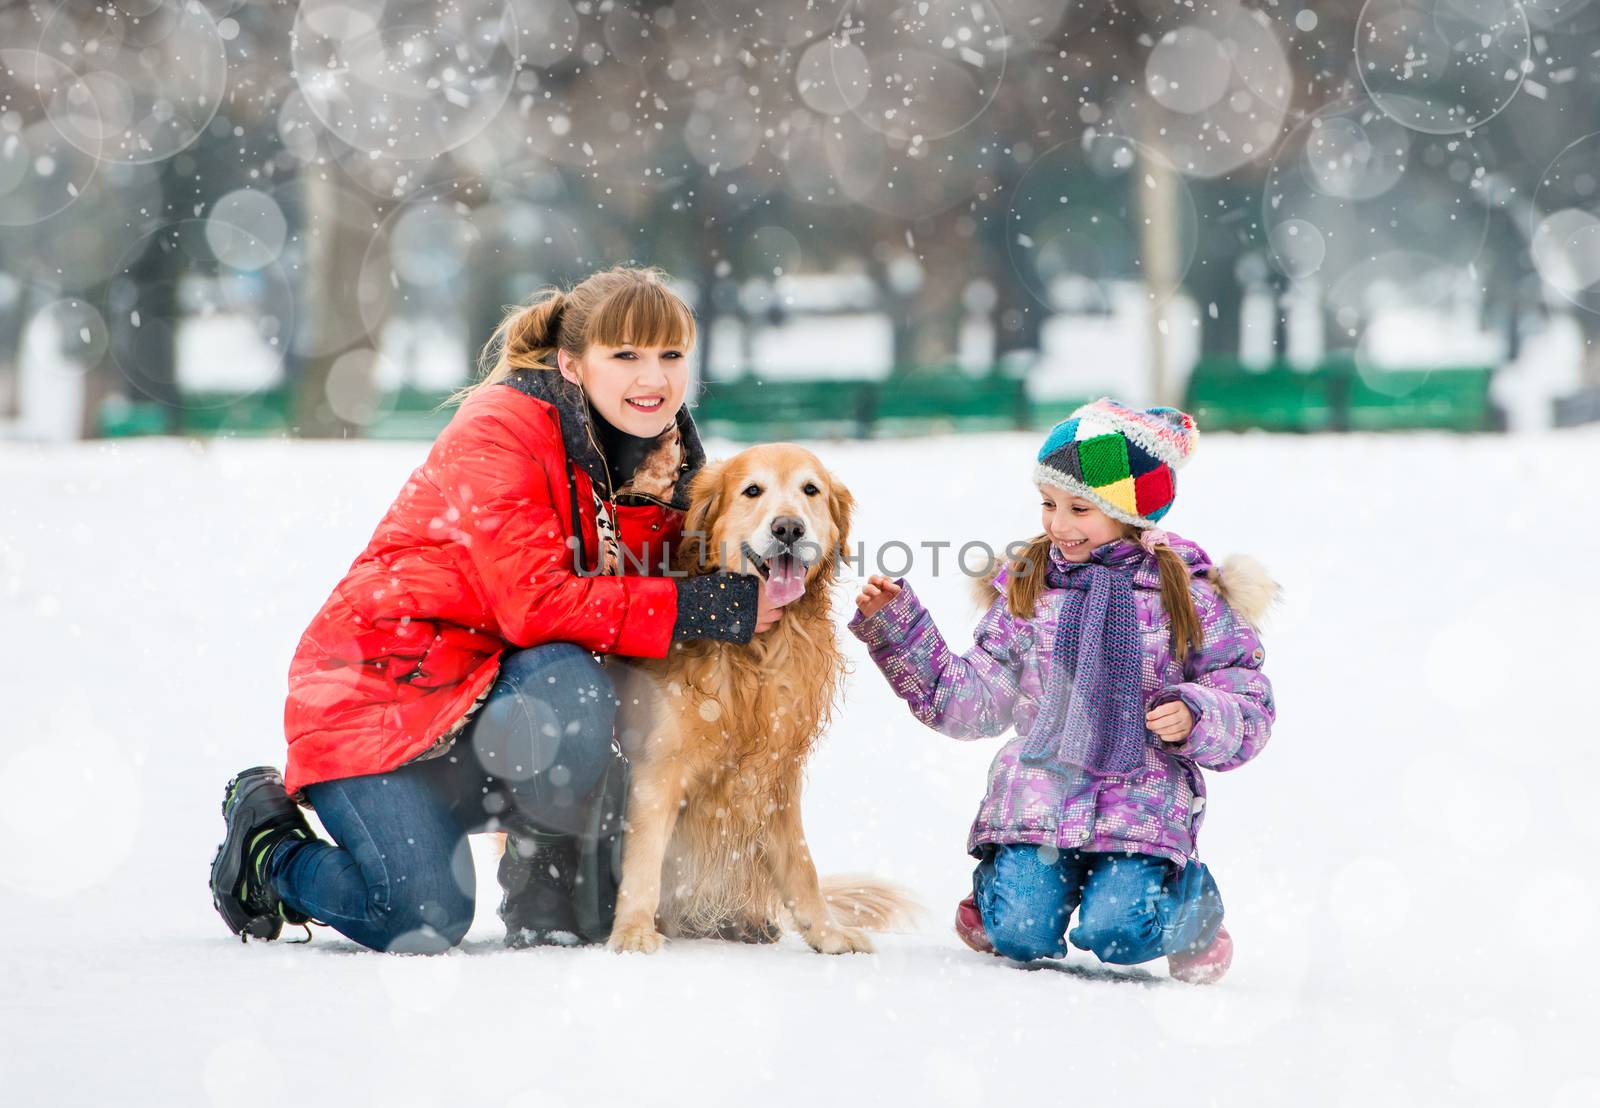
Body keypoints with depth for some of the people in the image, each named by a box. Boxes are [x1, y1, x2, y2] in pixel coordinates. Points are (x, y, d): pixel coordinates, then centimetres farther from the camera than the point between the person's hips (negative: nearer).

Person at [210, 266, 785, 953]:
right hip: (379, 685, -6)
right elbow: (535, 603, -29)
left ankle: (554, 910, -8)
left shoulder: (666, 465, 2)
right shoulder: (500, 430, -20)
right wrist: (708, 609, -31)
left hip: (494, 691, 6)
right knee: (424, 921, -22)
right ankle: (266, 838, 9)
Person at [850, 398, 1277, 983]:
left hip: (1143, 807, -2)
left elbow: (1249, 707, 5)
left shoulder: (1188, 594, 2)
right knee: (1021, 933, -18)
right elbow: (972, 701, 10)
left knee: (1114, 933, -23)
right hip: (1037, 797, 2)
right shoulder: (1027, 588, 9)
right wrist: (896, 629, 3)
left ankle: (1189, 898, 12)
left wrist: (1196, 718, -17)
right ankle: (999, 880, 19)